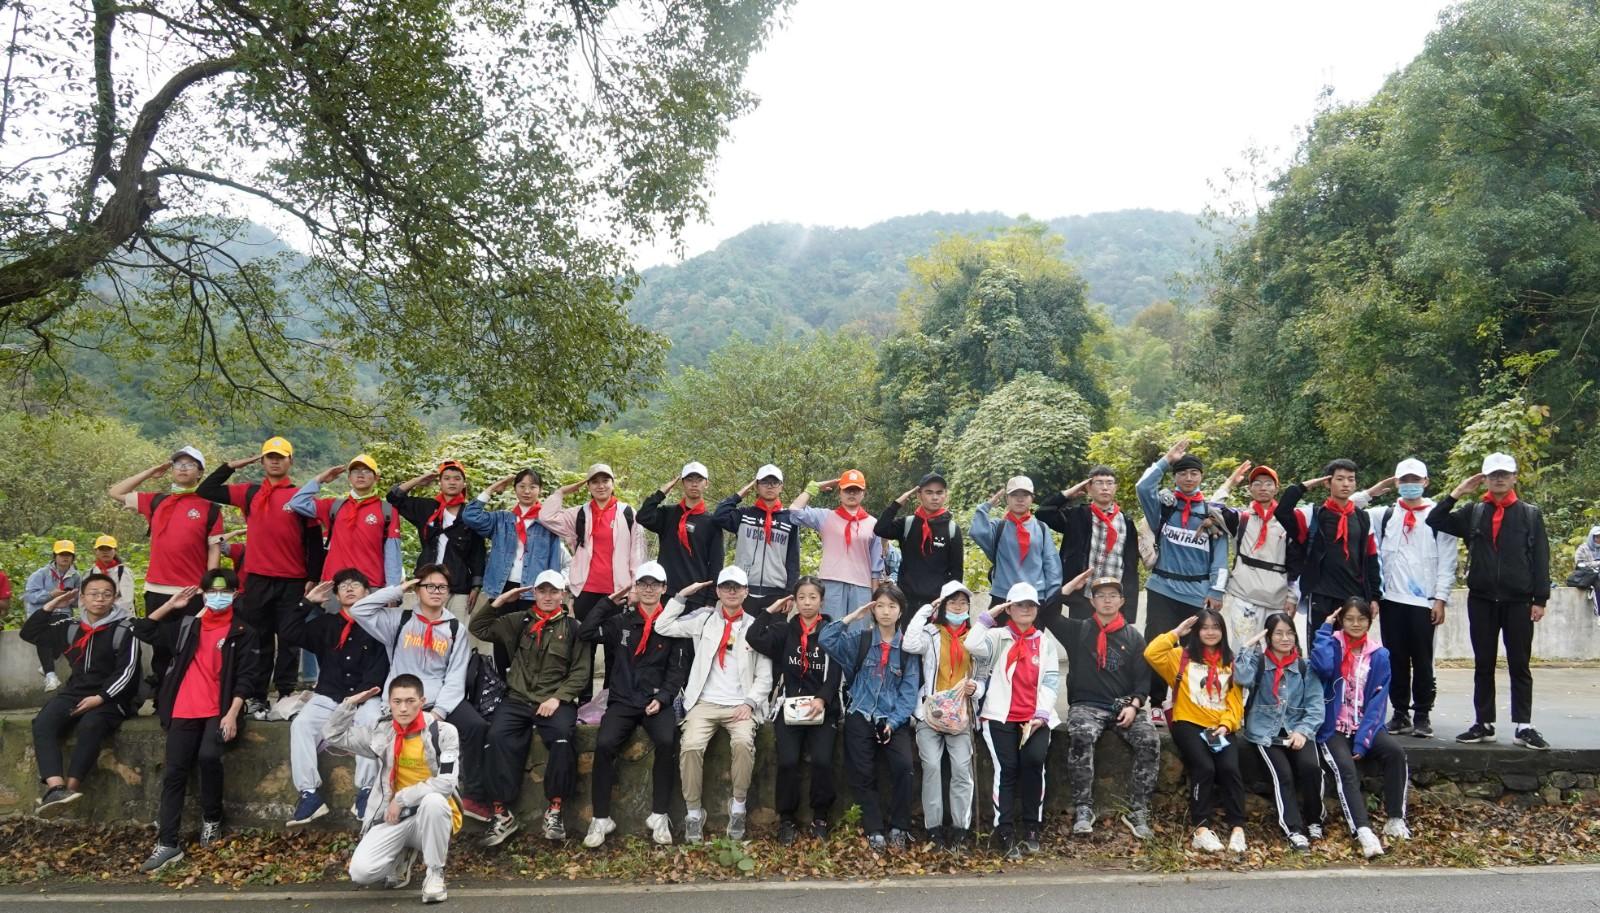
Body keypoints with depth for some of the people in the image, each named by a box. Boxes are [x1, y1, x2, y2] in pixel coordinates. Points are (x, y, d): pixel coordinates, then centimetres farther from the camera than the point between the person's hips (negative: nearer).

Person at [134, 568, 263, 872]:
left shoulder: (243, 633, 4)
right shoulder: (187, 627, 17)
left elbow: (247, 677, -3)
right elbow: (143, 630, 19)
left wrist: (232, 714, -13)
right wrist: (170, 605, 11)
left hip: (220, 711, -4)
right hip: (184, 711, 4)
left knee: (208, 756, -27)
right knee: (174, 772, -5)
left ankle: (211, 818, -3)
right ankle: (168, 843, -3)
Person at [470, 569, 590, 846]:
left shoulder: (572, 627, 7)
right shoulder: (519, 621, 15)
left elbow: (581, 671, 2)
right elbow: (478, 628, 16)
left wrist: (557, 698, -10)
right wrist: (499, 602, 4)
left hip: (556, 701, -2)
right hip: (517, 699, 2)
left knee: (562, 738, -32)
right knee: (497, 736, -27)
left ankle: (554, 809, -17)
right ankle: (502, 814, -20)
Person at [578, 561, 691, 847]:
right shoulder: (621, 620, 10)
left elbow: (678, 670, 2)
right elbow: (585, 634, -2)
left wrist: (661, 699, -13)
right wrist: (610, 603, 1)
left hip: (658, 701, -1)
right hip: (622, 700, 1)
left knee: (666, 742, -30)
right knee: (604, 744, -25)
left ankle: (660, 816, -16)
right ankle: (601, 818, -12)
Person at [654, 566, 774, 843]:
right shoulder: (704, 620, 12)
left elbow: (764, 677, 7)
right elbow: (663, 627, 4)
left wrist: (749, 703, -8)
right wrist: (682, 595, 4)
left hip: (740, 705, -1)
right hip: (705, 702, 1)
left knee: (743, 743, -31)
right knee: (690, 745, -26)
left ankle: (738, 807, -11)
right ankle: (694, 812, -9)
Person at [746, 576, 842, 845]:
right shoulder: (785, 630, 10)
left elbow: (835, 674, -4)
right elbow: (753, 638, -6)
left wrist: (821, 699, -21)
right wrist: (771, 610, 2)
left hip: (823, 709, -1)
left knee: (822, 760, -21)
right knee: (788, 761, -19)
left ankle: (820, 818, 1)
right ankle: (787, 820, 2)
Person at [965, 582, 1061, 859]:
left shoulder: (1046, 642, 17)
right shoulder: (998, 637, 9)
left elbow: (1051, 681, 8)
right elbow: (972, 646, -13)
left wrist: (1041, 714, -6)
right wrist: (988, 616, -2)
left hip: (1036, 718, 2)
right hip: (1001, 716, -2)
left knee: (1034, 760, -22)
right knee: (1006, 767, -18)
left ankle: (1031, 829, -7)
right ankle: (1005, 833, -12)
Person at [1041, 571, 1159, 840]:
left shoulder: (1133, 636, 13)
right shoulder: (1078, 630, 10)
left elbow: (1143, 678, 9)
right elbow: (1045, 614, -1)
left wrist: (1134, 705, -9)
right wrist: (1071, 587, -5)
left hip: (1125, 706, 2)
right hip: (1086, 705, -1)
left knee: (1150, 742, -26)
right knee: (1080, 737, -33)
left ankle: (1138, 813, -17)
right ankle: (1083, 810, -25)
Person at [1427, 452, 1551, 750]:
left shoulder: (1531, 514, 4)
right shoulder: (1473, 512, 7)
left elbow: (1540, 558, 1)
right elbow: (1435, 521, 2)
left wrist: (1540, 599, -4)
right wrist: (1458, 492, -1)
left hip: (1518, 601, -2)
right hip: (1481, 600, 2)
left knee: (1519, 665, 3)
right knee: (1483, 664, 7)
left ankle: (1523, 727, 8)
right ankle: (1484, 724, 14)